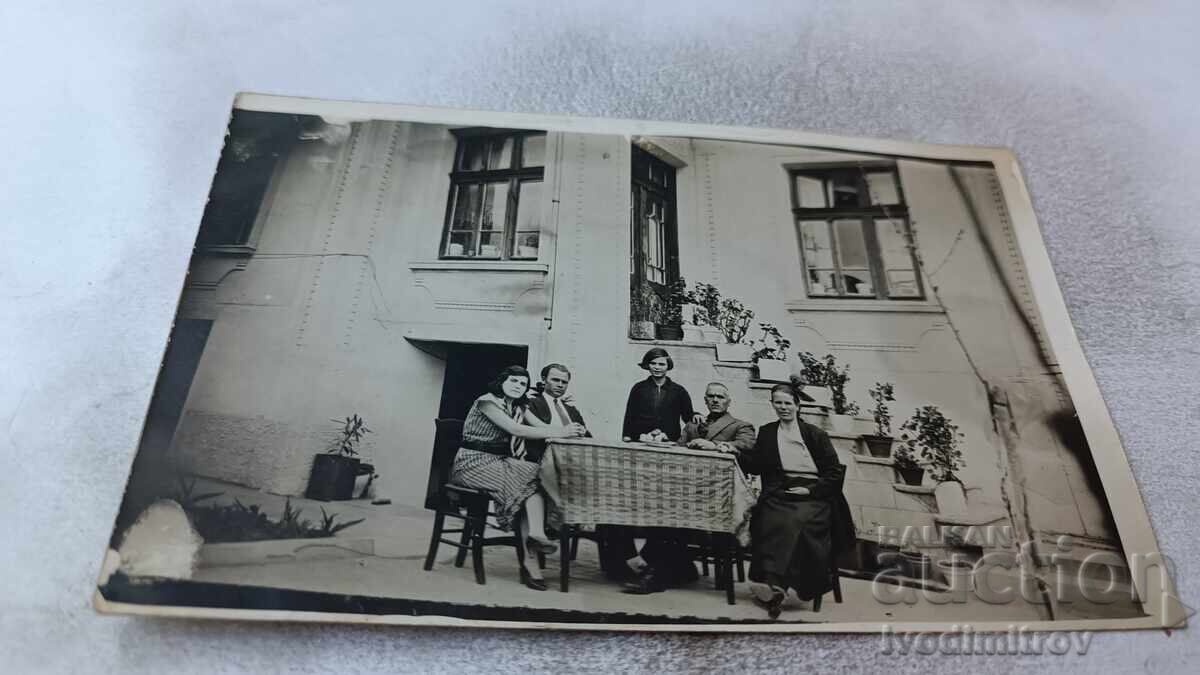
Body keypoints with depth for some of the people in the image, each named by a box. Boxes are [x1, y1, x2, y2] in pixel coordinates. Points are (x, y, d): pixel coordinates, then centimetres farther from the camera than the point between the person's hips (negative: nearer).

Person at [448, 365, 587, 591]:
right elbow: (515, 429, -20)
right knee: (531, 477, -26)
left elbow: (543, 426, 3)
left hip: (500, 463, 7)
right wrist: (559, 433, -24)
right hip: (474, 463, -6)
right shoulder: (487, 401, -8)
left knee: (535, 477, -22)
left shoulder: (519, 408, 16)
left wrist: (569, 430, -19)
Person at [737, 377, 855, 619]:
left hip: (811, 497, -1)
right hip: (778, 496, 2)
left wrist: (810, 489, -6)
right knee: (775, 522, -32)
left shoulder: (816, 435, 11)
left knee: (797, 522, -33)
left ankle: (772, 586, -32)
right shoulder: (766, 433, 20)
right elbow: (755, 466, 15)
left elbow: (835, 472, 7)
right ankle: (774, 587, -35)